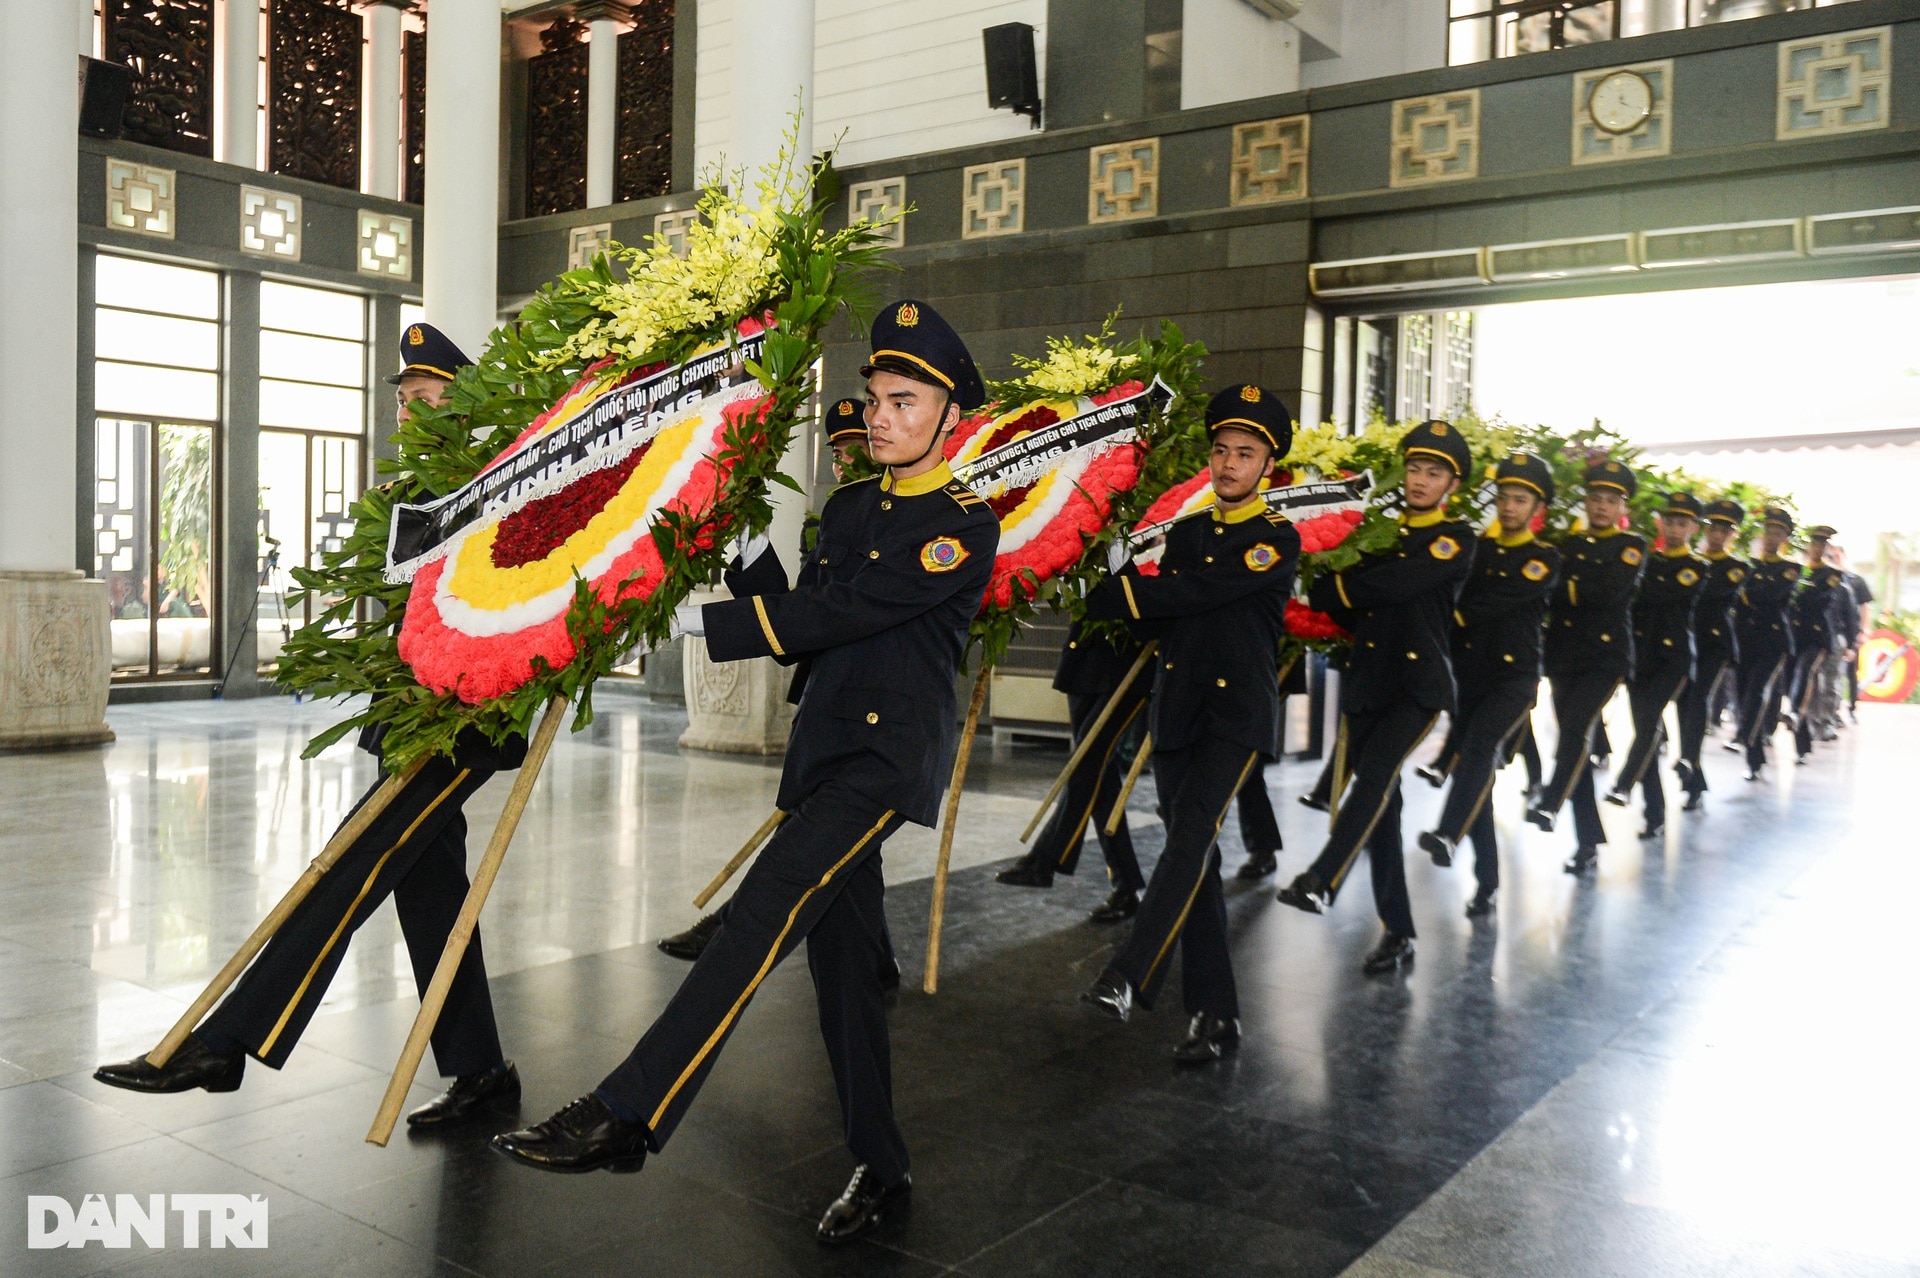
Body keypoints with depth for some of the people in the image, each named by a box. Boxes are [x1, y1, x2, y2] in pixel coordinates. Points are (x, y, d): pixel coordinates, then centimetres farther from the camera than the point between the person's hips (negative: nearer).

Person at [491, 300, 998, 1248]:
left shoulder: (966, 525, -7)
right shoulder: (847, 508, 18)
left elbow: (837, 613, -17)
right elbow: (803, 624, 16)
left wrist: (694, 621, -16)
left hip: (892, 753, -8)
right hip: (822, 750, 8)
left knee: (767, 908, -25)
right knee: (840, 957, 10)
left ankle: (627, 1117, -26)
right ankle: (881, 1173, 22)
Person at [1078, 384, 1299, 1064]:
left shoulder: (1278, 539, -5)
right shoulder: (1185, 532, 15)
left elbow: (1193, 592, -16)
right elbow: (1160, 619, 9)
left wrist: (1102, 595, -13)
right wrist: (1126, 570, -8)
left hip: (1238, 712, -6)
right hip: (1176, 712, 6)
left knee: (1190, 837, -23)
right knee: (1194, 857, 6)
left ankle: (1129, 979, -26)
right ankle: (1214, 1013, 13)